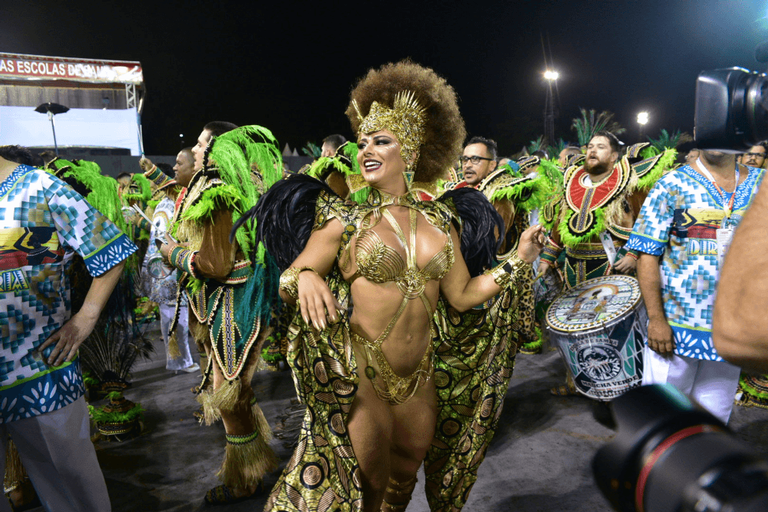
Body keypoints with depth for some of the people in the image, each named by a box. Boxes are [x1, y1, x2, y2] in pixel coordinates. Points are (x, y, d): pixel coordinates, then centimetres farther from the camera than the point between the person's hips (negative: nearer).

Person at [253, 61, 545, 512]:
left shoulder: (441, 221, 2)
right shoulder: (343, 219, -7)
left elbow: (462, 296, 2)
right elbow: (287, 282, -7)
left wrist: (517, 261, -2)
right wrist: (305, 278, -29)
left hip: (423, 378, 4)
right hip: (359, 378, -3)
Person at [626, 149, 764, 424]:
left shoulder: (760, 184, 7)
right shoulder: (673, 184, -5)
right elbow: (648, 254, -9)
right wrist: (656, 319, -14)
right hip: (674, 328, -3)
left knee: (714, 416, 16)